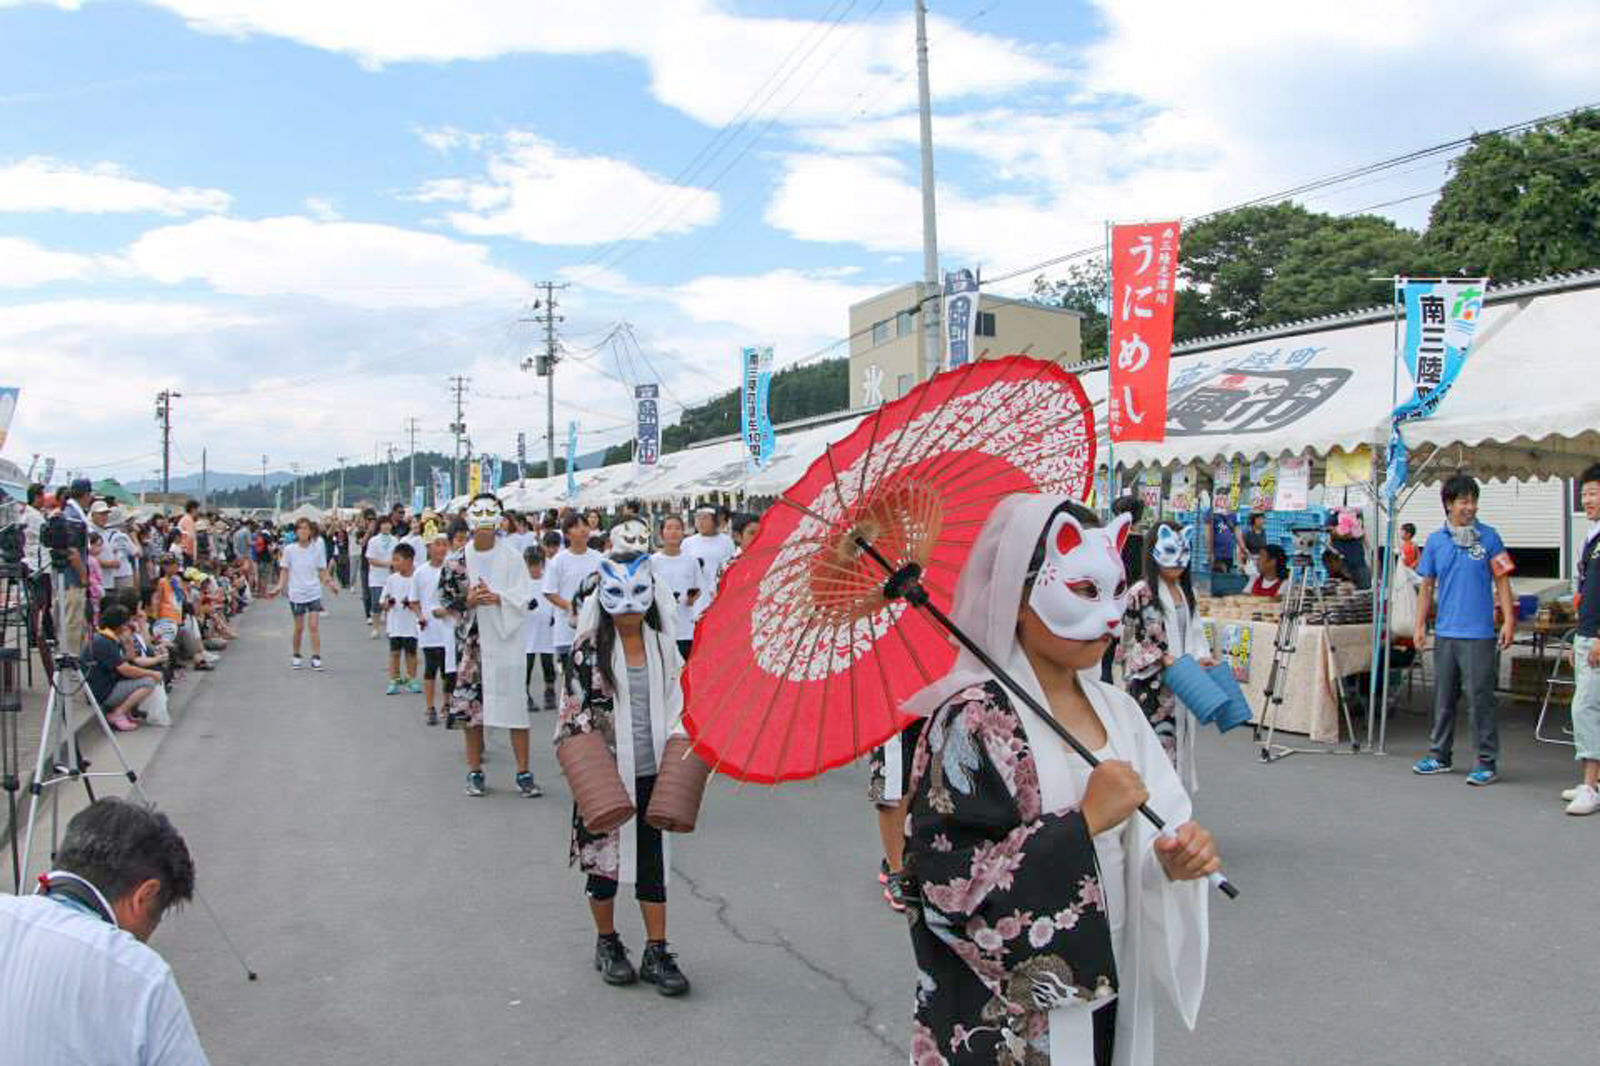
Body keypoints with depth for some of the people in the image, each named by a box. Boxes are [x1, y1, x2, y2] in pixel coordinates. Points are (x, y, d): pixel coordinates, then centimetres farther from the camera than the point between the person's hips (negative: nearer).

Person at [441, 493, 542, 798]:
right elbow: (445, 598, 6)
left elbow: (524, 598, -4)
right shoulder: (457, 561, 4)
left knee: (514, 701, -2)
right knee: (471, 702, 5)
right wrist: (468, 601, -12)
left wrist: (498, 599, -19)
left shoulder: (512, 558, 0)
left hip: (504, 639, -1)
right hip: (471, 639, 2)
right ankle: (474, 770, 19)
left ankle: (523, 772, 6)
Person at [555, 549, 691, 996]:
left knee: (652, 862, 7)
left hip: (650, 772, 3)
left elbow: (674, 699, 12)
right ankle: (607, 944, 28)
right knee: (603, 858, 9)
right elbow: (574, 707, -4)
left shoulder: (661, 642, 5)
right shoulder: (590, 647, -6)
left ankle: (657, 953, 15)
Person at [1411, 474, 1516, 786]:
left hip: (1478, 634, -4)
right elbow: (1427, 586, 11)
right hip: (1445, 632, 4)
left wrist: (1508, 620, -7)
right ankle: (1440, 755, 24)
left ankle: (1487, 762, 6)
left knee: (1480, 698, -3)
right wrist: (1420, 625, 8)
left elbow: (1501, 581, 0)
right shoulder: (1435, 540, 7)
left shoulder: (1488, 537, -1)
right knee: (1443, 697, 13)